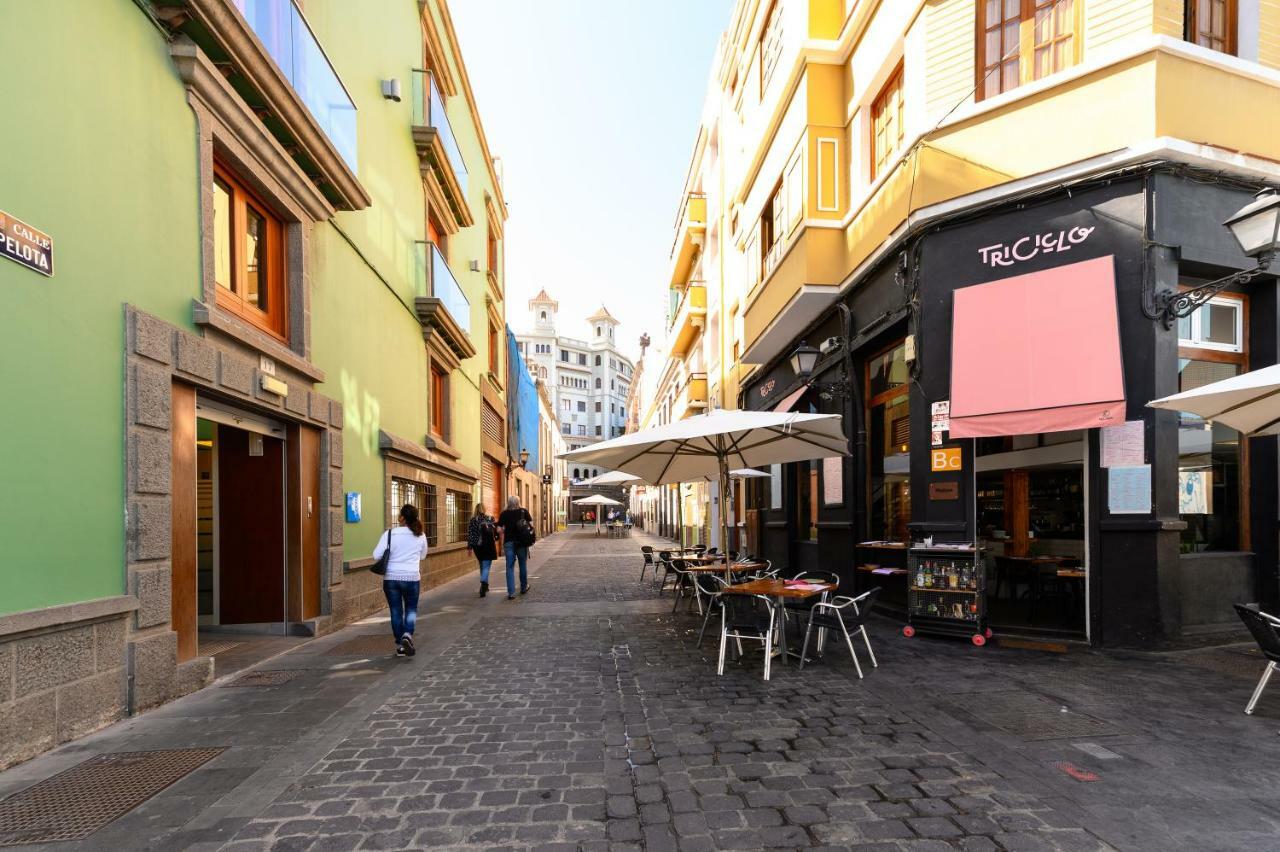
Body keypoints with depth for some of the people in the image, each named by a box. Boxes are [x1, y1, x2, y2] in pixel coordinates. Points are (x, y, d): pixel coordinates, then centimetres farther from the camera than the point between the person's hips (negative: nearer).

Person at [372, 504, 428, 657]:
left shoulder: (389, 534, -9)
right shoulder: (420, 536, -2)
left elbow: (377, 555, -10)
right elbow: (423, 556, 12)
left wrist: (392, 556, 8)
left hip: (391, 578, 0)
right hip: (412, 578, 0)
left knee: (396, 611, 11)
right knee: (411, 609, 14)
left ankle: (400, 645, 15)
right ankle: (407, 635, -10)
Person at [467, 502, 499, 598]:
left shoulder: (473, 520, -2)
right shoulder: (490, 519, -2)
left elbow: (470, 534, -4)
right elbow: (495, 531, 3)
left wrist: (470, 547, -1)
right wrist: (495, 539, 22)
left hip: (478, 547, 2)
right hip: (489, 546, -2)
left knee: (482, 566, 20)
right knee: (486, 566, -3)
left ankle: (485, 585, 28)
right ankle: (483, 583, -26)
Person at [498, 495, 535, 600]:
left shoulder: (504, 514, 1)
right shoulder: (524, 511, 1)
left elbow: (501, 530, -2)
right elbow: (531, 526, -3)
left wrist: (502, 545, 7)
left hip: (509, 543, 0)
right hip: (522, 543, 0)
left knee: (510, 567, 2)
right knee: (523, 565, 17)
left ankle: (511, 593, -4)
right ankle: (524, 588, 31)